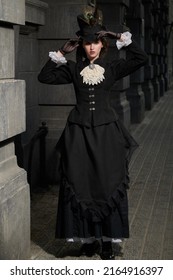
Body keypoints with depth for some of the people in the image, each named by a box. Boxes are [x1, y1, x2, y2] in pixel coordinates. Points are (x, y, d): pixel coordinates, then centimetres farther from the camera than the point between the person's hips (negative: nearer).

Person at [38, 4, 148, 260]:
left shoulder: (112, 67, 3)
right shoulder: (73, 68, 6)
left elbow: (141, 58, -8)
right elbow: (44, 76, 2)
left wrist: (120, 38, -7)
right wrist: (61, 53, -1)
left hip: (106, 132, -1)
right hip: (79, 132, 1)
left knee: (108, 186, 0)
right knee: (81, 186, 2)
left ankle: (107, 240, 8)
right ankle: (89, 238, 13)